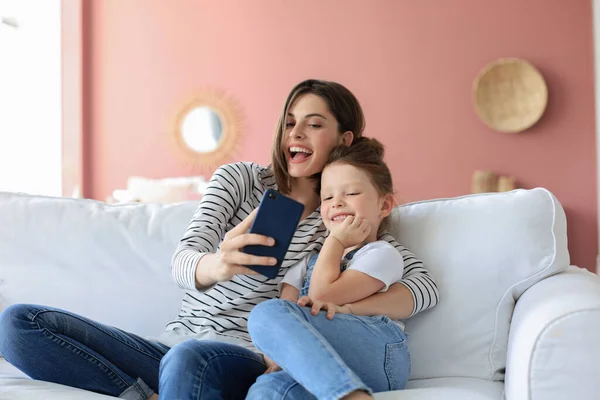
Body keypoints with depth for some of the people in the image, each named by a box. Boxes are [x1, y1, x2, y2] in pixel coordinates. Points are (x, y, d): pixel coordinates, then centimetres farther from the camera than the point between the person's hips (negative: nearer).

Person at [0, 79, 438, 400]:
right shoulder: (239, 178, 10)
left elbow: (426, 287, -2)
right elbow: (183, 260, -6)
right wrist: (217, 266, -33)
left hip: (245, 356, -4)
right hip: (174, 346, 4)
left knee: (190, 359, -42)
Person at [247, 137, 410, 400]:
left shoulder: (382, 254, 15)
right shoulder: (306, 264, 33)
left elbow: (323, 294, -1)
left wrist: (336, 239, 14)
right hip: (320, 369, 3)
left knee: (267, 313, -28)